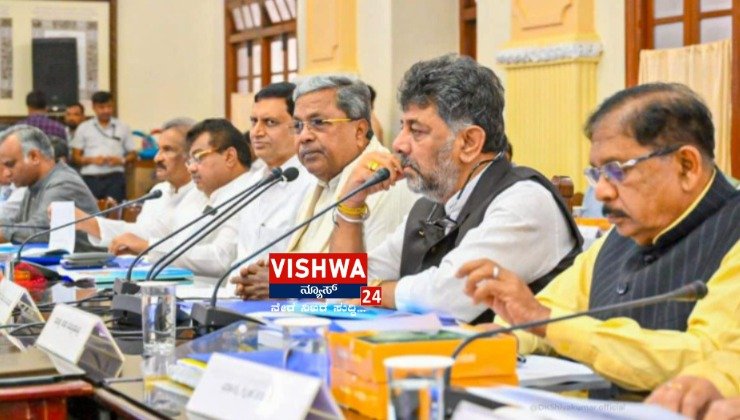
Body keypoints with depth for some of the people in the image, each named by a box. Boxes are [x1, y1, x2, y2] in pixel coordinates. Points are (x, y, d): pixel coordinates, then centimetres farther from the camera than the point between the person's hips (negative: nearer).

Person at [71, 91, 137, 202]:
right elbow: (75, 157, 10)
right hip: (90, 178, 0)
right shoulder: (83, 128, 12)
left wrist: (121, 160, -7)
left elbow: (132, 154, 14)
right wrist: (91, 160, -8)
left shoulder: (123, 128, 13)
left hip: (114, 177, 0)